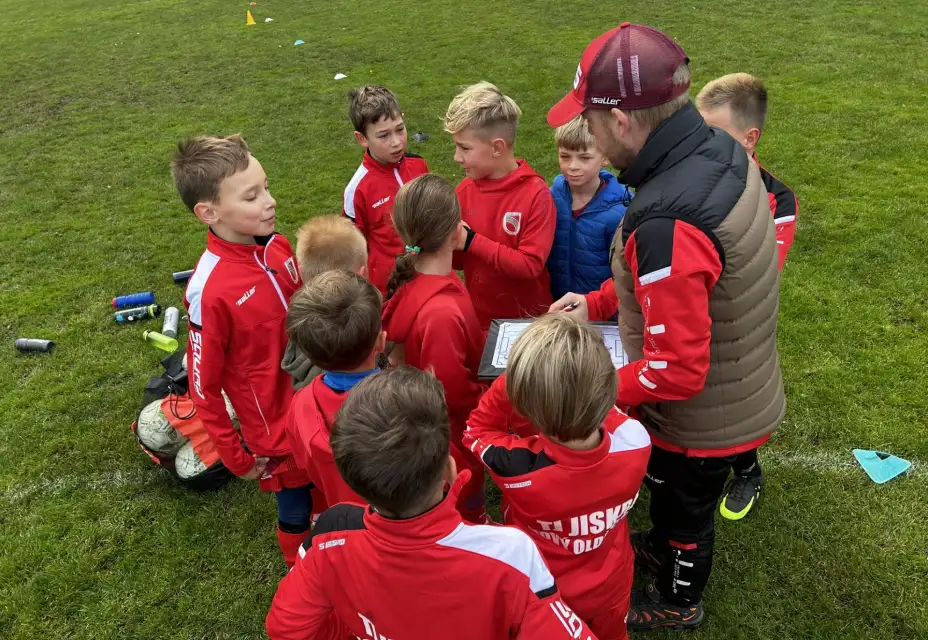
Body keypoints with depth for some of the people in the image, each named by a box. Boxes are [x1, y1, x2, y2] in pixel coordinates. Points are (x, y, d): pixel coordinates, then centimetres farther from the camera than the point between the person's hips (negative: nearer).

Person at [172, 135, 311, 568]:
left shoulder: (278, 247, -9)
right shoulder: (209, 290, -27)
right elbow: (204, 389, -17)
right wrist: (237, 459, -9)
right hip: (277, 430, -5)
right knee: (297, 510, 17)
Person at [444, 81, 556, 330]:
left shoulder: (536, 193, -16)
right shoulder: (465, 190, -3)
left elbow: (531, 264, -20)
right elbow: (459, 260, 5)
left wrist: (472, 241, -22)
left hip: (527, 320, -4)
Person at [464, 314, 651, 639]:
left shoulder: (516, 468, -42)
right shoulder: (636, 443, -34)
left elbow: (476, 431, -18)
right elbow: (609, 412, -7)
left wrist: (517, 377, -25)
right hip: (610, 589, 2)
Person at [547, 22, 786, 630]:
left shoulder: (668, 227, -40)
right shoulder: (726, 152, -11)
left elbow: (676, 370, -33)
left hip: (702, 420, -7)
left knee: (685, 506, 22)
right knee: (671, 486, 33)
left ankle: (678, 602, 52)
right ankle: (662, 548, 63)